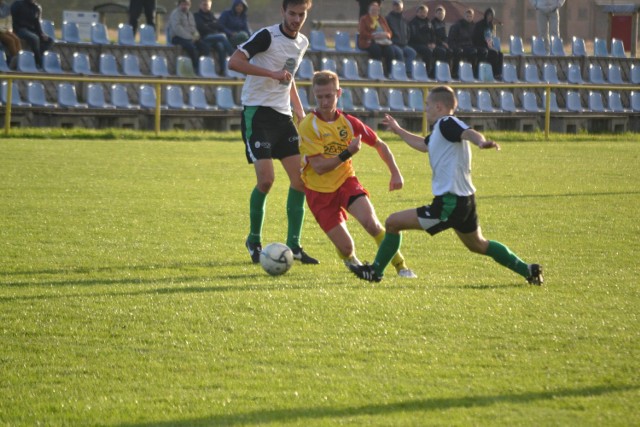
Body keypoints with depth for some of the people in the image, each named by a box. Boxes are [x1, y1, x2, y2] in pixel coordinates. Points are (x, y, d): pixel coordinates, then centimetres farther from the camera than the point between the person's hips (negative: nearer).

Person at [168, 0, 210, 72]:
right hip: (178, 38, -7)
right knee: (192, 47, -36)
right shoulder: (175, 13, -5)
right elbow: (177, 28, -17)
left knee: (205, 47, -18)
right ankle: (197, 68, -26)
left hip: (190, 37, 7)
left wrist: (195, 35, 0)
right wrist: (189, 37, -21)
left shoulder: (190, 14, 20)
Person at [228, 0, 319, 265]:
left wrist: (299, 111, 20)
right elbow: (234, 62, -23)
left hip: (282, 115, 7)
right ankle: (254, 241, 5)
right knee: (266, 179, -15)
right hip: (257, 112, -7)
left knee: (300, 178, -1)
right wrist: (273, 73, -26)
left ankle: (293, 246, 6)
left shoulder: (302, 43, 13)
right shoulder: (267, 36, -12)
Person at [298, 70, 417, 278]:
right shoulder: (308, 125, -17)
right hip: (319, 191, -2)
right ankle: (350, 260, 30)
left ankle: (401, 266, -8)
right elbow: (319, 167, -21)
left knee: (371, 223, -24)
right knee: (346, 247, -8)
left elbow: (379, 145, 10)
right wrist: (347, 153, -29)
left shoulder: (348, 122, -4)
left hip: (346, 181, 2)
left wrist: (395, 173, 3)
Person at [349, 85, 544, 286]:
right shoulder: (440, 130, 18)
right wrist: (398, 131, 52)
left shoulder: (447, 123, -12)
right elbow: (423, 144, 40)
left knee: (393, 223, -4)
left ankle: (375, 271, 6)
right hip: (465, 201, 10)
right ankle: (528, 271, 26)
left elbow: (469, 133, -33)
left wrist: (481, 142, -56)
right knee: (478, 245, 27)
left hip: (449, 204, -10)